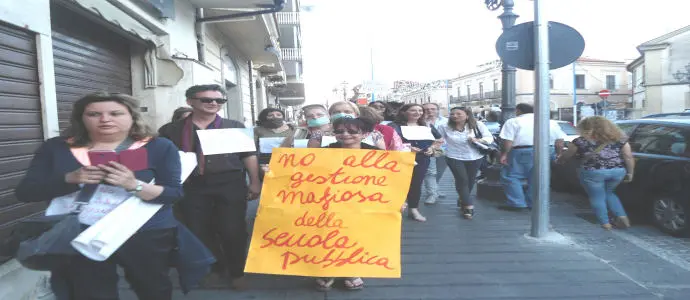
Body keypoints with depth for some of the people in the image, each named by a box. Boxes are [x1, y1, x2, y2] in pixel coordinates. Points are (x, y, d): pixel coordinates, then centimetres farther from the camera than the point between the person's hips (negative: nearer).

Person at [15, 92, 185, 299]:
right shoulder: (56, 148, 2)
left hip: (146, 236, -1)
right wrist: (70, 178, -18)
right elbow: (24, 192, 0)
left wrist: (134, 185, -28)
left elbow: (174, 194, -10)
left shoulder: (158, 147, -6)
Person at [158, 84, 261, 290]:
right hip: (192, 187, 1)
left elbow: (249, 155, 7)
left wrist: (254, 182, 2)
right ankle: (213, 268, 32)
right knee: (199, 231, 10)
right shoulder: (171, 130, 5)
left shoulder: (235, 127, 7)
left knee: (232, 231, 2)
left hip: (230, 185, -1)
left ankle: (237, 272, 23)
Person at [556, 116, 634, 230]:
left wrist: (558, 161, 30)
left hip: (592, 172, -4)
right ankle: (622, 216, 17)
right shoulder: (619, 139, 8)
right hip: (618, 171, 4)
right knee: (609, 193, 27)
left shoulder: (580, 141, 0)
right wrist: (630, 173, 15)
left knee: (597, 197, 13)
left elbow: (565, 156, 11)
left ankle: (605, 223, 16)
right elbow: (629, 158, 4)